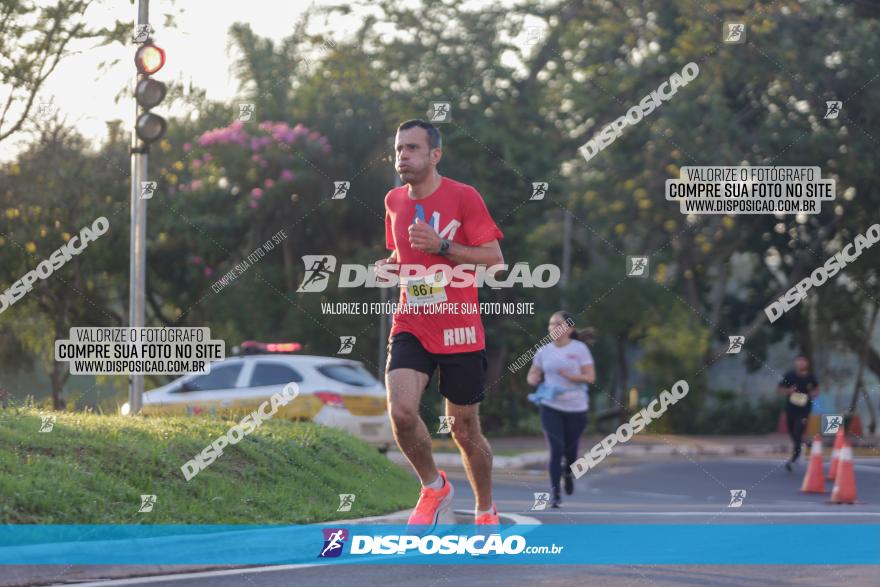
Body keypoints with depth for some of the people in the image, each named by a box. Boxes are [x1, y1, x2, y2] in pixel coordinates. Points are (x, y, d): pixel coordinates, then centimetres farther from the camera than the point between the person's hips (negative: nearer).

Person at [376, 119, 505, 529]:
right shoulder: (394, 201, 7)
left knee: (464, 428, 6)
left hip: (458, 332, -3)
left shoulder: (464, 197, -9)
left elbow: (495, 259, -10)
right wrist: (389, 265, 1)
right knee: (401, 411, -20)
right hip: (410, 327, 3)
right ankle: (433, 487, 5)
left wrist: (442, 247, -20)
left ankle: (486, 509, 28)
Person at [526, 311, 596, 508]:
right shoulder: (544, 351, 5)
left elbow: (590, 377, -7)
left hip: (575, 408, -1)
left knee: (570, 448, 10)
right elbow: (532, 375, 15)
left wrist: (569, 376, -22)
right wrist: (535, 380, -9)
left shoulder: (580, 349, -3)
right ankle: (555, 493, -7)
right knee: (556, 449, -12)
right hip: (550, 407, 1)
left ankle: (568, 472, 45)